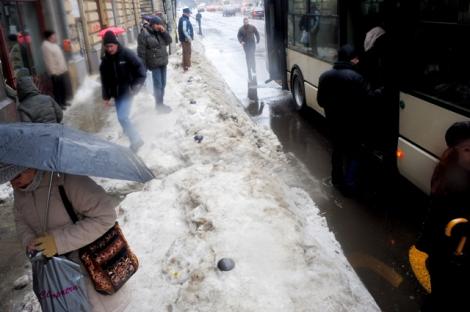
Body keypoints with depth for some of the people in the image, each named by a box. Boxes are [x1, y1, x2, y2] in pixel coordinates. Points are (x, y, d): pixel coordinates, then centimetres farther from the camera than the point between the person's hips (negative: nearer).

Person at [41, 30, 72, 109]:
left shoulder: (53, 44, 13)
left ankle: (63, 102, 29)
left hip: (63, 70, 10)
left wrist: (65, 67, 20)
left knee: (65, 87, 16)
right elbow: (49, 61, -21)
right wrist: (53, 72, -22)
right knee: (58, 89, -1)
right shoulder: (46, 46, -17)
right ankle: (59, 104, 9)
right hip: (56, 72, -10)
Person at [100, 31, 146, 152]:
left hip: (127, 92, -6)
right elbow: (105, 80, 9)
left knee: (122, 117, -18)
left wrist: (137, 85, -18)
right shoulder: (105, 60, 4)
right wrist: (106, 96, 7)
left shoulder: (126, 54, -12)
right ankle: (134, 138, 31)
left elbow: (140, 68, -10)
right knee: (122, 118, 13)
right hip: (116, 93, 6)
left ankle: (136, 140, -7)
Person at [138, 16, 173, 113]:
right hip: (154, 64, -7)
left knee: (163, 84, 13)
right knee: (158, 85, -5)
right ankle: (159, 105, 8)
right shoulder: (144, 34, -14)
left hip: (163, 62, 7)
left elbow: (168, 41, 7)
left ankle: (161, 103, 26)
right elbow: (141, 51, -14)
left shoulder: (160, 32, 8)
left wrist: (164, 32, -8)